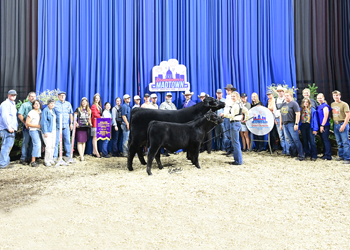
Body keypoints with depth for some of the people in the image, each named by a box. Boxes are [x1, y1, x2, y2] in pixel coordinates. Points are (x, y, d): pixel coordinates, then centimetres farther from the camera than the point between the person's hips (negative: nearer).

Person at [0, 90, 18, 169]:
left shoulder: (13, 104, 24)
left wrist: (16, 126, 18)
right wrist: (9, 127, -21)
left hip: (12, 129, 10)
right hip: (7, 129, -10)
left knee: (8, 145, 14)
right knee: (7, 145, -12)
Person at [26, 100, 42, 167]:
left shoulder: (40, 111, 14)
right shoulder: (31, 113, -6)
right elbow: (27, 123, -8)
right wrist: (37, 126, -12)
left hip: (39, 130, 7)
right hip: (33, 130, -7)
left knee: (38, 145, 2)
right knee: (37, 144, -18)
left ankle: (33, 160, 8)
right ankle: (33, 162, -15)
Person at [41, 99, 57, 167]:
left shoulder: (53, 110, 14)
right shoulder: (45, 111, -10)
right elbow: (43, 122, -14)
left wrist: (55, 129, 15)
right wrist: (45, 132, -18)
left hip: (53, 130, 8)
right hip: (47, 131, -8)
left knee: (53, 146, 8)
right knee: (48, 145, -12)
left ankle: (50, 159, 18)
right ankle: (46, 161, -3)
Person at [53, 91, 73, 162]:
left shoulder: (68, 104, 12)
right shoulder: (55, 104, 1)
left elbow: (70, 114, 18)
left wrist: (71, 123, 13)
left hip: (66, 126, 3)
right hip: (57, 126, -3)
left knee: (67, 140, 5)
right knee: (56, 141, -2)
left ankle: (68, 155, 15)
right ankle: (54, 156, 5)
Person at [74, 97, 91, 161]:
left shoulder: (89, 110, 14)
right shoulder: (78, 109, 2)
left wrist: (90, 123, 2)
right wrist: (76, 123, -14)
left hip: (86, 127, 4)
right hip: (79, 127, -4)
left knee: (84, 141, 8)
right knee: (79, 141, -8)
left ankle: (82, 154, 17)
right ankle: (81, 156, -9)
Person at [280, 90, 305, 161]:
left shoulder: (294, 103, -6)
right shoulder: (284, 104, 17)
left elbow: (298, 114, -12)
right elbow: (281, 114, 23)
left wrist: (296, 124, -18)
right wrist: (281, 124, 19)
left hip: (292, 124, -7)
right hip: (285, 124, 7)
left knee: (296, 140, -8)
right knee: (291, 140, 11)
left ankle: (301, 155, -5)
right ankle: (293, 154, 19)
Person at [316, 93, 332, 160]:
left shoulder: (325, 106, -10)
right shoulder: (318, 107, 15)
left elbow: (326, 116, -15)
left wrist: (322, 125, -17)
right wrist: (319, 126, 14)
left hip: (325, 126, -9)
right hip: (320, 126, 9)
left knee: (326, 140, -7)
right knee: (323, 140, 13)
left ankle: (328, 156, -3)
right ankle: (325, 154, 21)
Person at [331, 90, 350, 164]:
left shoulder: (344, 104, -4)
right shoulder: (332, 104, 13)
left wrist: (343, 125, -16)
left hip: (343, 124, -5)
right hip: (335, 124, 5)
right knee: (339, 142, 11)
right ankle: (341, 156, 21)